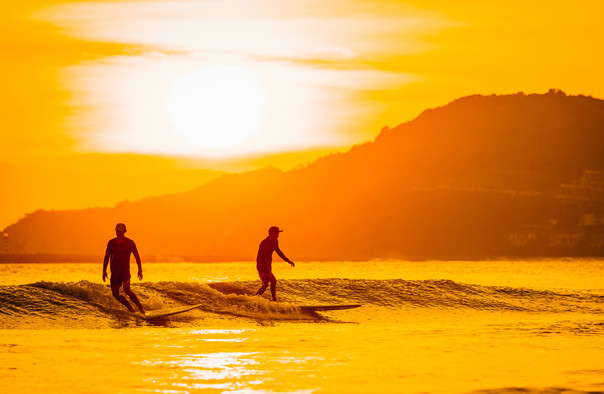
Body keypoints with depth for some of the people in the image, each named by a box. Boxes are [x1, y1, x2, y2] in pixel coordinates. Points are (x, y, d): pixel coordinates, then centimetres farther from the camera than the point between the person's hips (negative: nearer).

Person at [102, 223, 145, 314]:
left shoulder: (130, 243, -1)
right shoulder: (111, 242, 6)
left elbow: (137, 256, 5)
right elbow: (106, 257, 14)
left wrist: (140, 270, -3)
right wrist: (104, 271, 10)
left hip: (125, 270, -4)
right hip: (114, 272, 4)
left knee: (127, 290, -23)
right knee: (115, 294, -4)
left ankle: (140, 308, -17)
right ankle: (130, 309, 11)